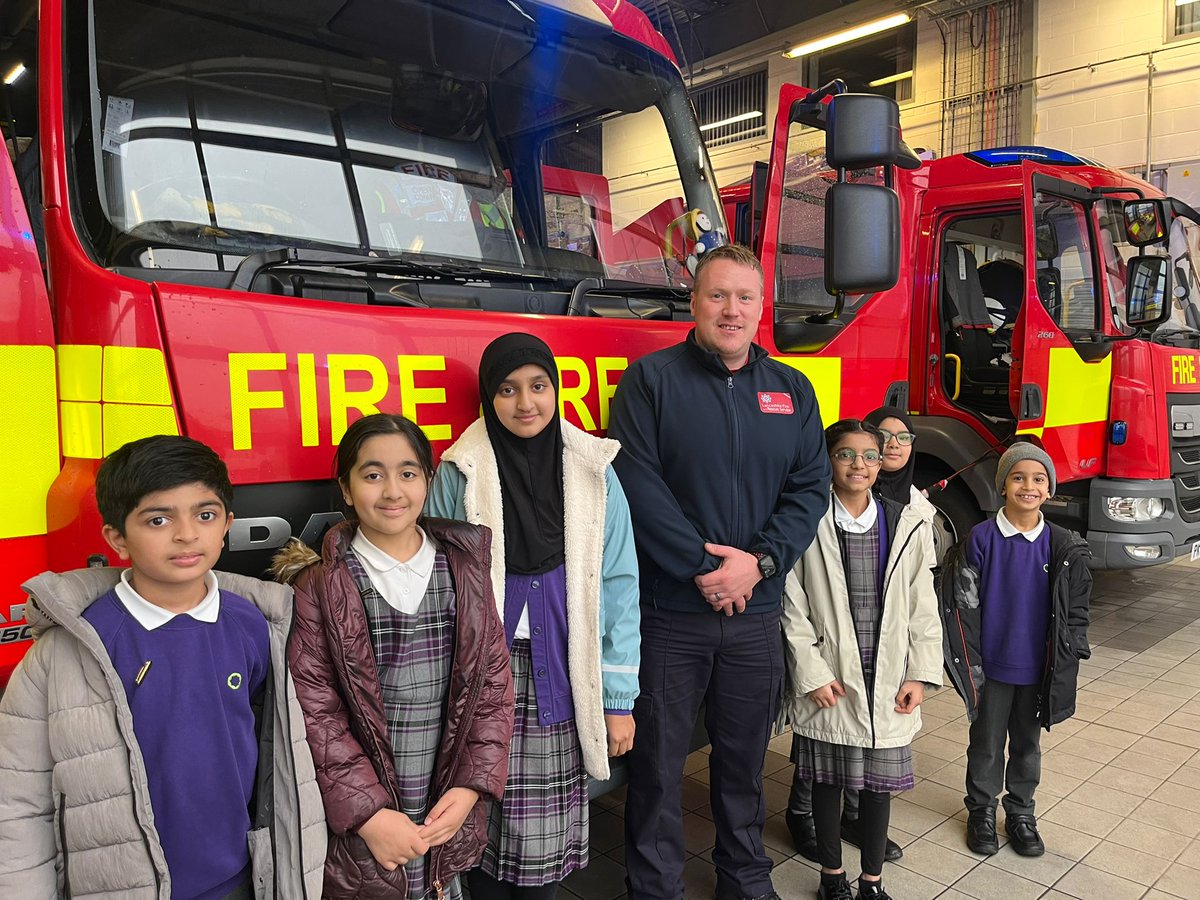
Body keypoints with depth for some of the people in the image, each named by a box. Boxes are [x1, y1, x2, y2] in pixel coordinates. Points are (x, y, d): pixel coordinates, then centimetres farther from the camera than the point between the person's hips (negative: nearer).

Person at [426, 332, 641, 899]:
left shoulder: (594, 473, 0)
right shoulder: (460, 473, -3)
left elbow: (618, 586, 0)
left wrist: (619, 698, -1)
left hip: (561, 678, 1)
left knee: (545, 829, 8)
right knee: (484, 822, 8)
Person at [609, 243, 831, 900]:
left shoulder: (792, 390, 9)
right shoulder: (650, 379, -4)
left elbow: (810, 488, 2)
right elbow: (638, 484, -13)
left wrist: (759, 562, -12)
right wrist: (704, 566, -15)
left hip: (756, 614, 4)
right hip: (668, 613, -3)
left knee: (745, 755, 18)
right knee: (657, 759, 8)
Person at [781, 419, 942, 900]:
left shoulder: (906, 525, 1)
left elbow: (922, 606, 3)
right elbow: (792, 607, -7)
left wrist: (920, 674, -1)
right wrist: (811, 674, -9)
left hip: (887, 680, 2)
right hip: (830, 680, -2)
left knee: (878, 782, 13)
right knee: (827, 780, 13)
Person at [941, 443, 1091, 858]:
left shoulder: (1063, 546, -3)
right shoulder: (982, 538, -11)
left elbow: (1075, 610, 4)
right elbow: (963, 605, -8)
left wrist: (1066, 664, 0)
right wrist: (969, 663, -9)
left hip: (1037, 669, 2)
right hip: (991, 667, -2)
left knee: (1027, 743, 18)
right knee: (986, 744, 12)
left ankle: (1021, 813, 36)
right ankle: (981, 811, 31)